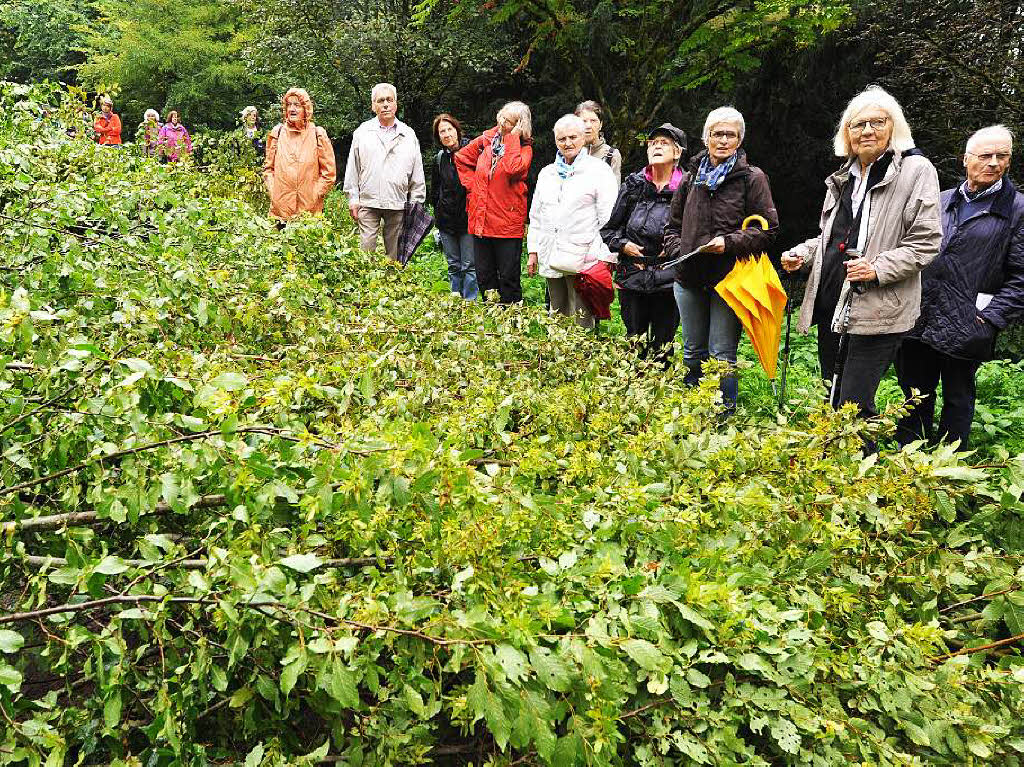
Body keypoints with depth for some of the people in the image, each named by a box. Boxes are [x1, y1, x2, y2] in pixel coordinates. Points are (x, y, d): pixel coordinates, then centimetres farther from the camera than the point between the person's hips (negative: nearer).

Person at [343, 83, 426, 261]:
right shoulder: (362, 132, 9)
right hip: (368, 203, -1)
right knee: (366, 248, -4)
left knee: (395, 252, 4)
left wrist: (416, 204, 6)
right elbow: (352, 169, 9)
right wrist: (353, 200, 3)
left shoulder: (409, 135, 10)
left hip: (398, 205, 1)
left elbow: (417, 175, 11)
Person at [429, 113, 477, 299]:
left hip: (468, 219, -5)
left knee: (469, 266, -3)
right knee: (453, 266, 11)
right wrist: (438, 213, 16)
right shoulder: (440, 158, 10)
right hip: (446, 220, 5)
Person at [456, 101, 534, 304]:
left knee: (509, 279, 0)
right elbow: (461, 158, 24)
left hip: (508, 223, -5)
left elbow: (513, 168, -25)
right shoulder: (485, 141, 8)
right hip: (480, 220, 5)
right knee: (484, 278, 11)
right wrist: (472, 184, 11)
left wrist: (513, 137, -16)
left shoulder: (524, 148, -3)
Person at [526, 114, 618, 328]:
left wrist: (605, 256, -10)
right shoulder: (547, 173, 19)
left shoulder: (599, 170, 0)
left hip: (583, 259, -6)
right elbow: (536, 216, 23)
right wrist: (533, 251, 18)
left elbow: (608, 217, -5)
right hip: (551, 260, 6)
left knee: (582, 322, -6)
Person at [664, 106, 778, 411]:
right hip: (689, 278, 5)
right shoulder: (692, 178, 12)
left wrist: (729, 243, -17)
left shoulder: (752, 178, -2)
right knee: (692, 352, 15)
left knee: (722, 356, -1)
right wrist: (678, 249, 0)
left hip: (729, 278, -5)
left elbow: (768, 228, -5)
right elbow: (673, 225, 19)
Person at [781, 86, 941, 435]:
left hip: (877, 311, -7)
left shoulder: (917, 171, -4)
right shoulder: (844, 177, 17)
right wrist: (801, 254, 8)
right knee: (832, 403, 15)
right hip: (831, 305, 7)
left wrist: (878, 268, -21)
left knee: (853, 408, -11)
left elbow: (925, 241, -9)